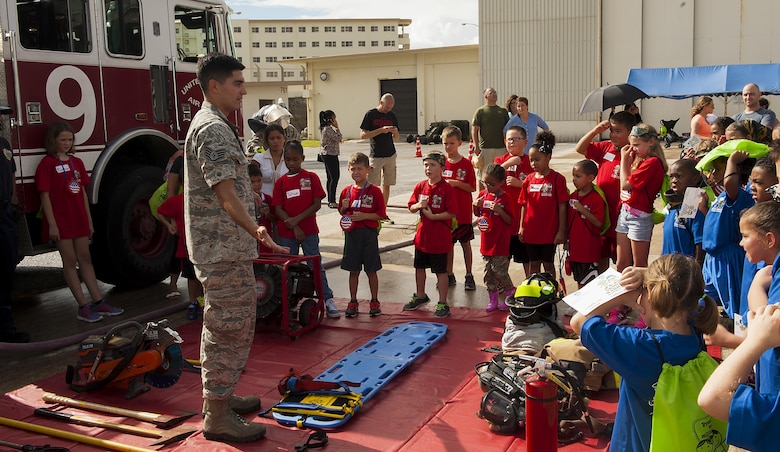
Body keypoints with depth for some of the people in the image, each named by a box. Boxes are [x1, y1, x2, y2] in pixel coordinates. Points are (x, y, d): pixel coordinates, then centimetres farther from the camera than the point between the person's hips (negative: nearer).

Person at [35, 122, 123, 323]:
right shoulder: (47, 164, -6)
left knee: (85, 258, 9)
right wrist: (52, 224, -15)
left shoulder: (77, 162, 12)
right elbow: (45, 195, -10)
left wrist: (89, 220, 12)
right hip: (61, 220, -6)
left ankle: (99, 302, 12)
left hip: (79, 219, 6)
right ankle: (83, 307, 1)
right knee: (70, 261, -1)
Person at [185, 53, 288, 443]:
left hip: (227, 247, 11)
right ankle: (218, 416, 5)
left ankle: (219, 395, 32)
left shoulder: (216, 125, 16)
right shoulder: (213, 129, -17)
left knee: (224, 324, 19)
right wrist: (256, 231, -33)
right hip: (223, 249, -11)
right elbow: (226, 194, -25)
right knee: (228, 327, -4)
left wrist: (250, 231, 24)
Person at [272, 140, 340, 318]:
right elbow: (278, 209, -3)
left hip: (309, 230, -2)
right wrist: (294, 228, -14)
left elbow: (317, 204, -7)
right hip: (286, 233, 2)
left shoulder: (311, 178, -1)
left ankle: (328, 300, 6)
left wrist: (296, 219, -15)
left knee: (316, 266, 1)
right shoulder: (280, 182, 3)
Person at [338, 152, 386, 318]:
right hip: (351, 234, 3)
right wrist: (344, 208, -7)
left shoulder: (374, 191, -7)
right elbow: (341, 212, 14)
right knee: (353, 271, 11)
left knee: (371, 270, 6)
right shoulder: (346, 191, 6)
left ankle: (374, 301, 19)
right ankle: (353, 302, 21)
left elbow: (381, 214, -9)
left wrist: (364, 216, -20)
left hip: (369, 234, -3)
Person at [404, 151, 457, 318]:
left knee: (440, 271, 3)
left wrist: (433, 216, -22)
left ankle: (443, 304, 14)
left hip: (440, 237, -6)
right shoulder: (420, 186, 3)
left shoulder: (447, 189, -14)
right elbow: (411, 208, 7)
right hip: (422, 235, 6)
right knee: (419, 267, 20)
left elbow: (452, 213, -18)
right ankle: (420, 296, 40)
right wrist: (419, 205, -14)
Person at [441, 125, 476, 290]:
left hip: (463, 212, -3)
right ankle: (449, 275, 22)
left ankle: (469, 276, 17)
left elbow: (472, 188, -8)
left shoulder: (466, 164, -7)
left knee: (465, 243, 7)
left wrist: (456, 183, -19)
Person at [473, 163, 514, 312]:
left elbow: (510, 221, -11)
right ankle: (493, 299, 22)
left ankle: (510, 294, 16)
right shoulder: (482, 195, 4)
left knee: (499, 270, -6)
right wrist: (476, 205, -4)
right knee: (489, 271, 11)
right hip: (486, 241, 6)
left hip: (500, 242, -6)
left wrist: (499, 210, -26)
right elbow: (477, 214, 17)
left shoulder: (505, 198, -12)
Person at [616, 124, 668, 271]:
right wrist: (628, 158, 4)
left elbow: (626, 184, -18)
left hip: (640, 216, -8)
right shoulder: (637, 158, 9)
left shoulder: (653, 162, -16)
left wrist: (624, 158, -7)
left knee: (639, 266, 3)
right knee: (621, 264, 13)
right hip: (625, 211, 8)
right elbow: (624, 186, 9)